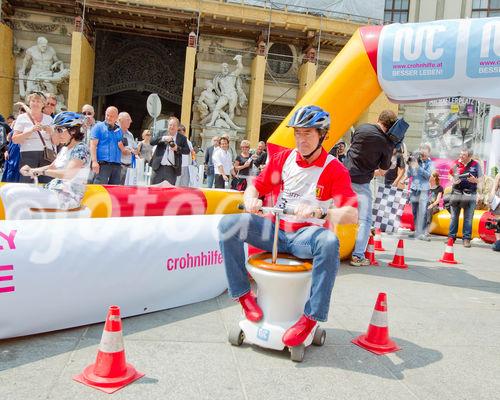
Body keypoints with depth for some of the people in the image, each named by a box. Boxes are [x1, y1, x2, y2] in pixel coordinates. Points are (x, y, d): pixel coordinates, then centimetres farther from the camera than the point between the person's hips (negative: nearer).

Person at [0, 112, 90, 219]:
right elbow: (52, 167, 22)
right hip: (53, 189, 10)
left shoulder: (81, 149, -13)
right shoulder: (65, 149, 16)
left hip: (67, 197, -10)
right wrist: (32, 170, 5)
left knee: (13, 195, -19)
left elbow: (69, 174, -27)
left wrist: (42, 171, -19)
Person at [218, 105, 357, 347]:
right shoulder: (282, 158, 6)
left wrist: (318, 212, -34)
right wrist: (251, 200, -15)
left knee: (329, 242, -38)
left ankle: (311, 317, -26)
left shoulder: (335, 169, -6)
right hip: (275, 229, 4)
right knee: (228, 224, -18)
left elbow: (352, 215, -16)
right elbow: (256, 186, 11)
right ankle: (243, 294, -9)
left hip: (305, 235, -3)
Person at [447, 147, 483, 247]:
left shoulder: (476, 165, -3)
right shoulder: (456, 163, 1)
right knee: (454, 217, 9)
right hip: (456, 193, 2)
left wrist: (475, 180, -19)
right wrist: (453, 181, -7)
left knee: (468, 218, 2)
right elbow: (450, 175, 13)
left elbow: (480, 179, 3)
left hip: (469, 195, -2)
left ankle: (466, 238, 9)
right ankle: (451, 236, 18)